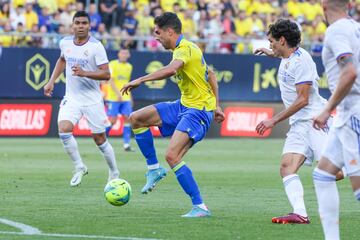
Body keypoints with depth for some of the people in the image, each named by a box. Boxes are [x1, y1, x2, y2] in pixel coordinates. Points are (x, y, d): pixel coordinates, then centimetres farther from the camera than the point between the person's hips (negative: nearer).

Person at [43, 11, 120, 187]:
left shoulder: (96, 46, -13)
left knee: (100, 139, 3)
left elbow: (106, 74, -16)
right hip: (71, 98, 3)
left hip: (92, 100, -3)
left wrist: (84, 73, -29)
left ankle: (114, 174, 26)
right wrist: (51, 81, 18)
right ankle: (79, 167, -2)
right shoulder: (65, 43, 2)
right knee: (64, 129, -21)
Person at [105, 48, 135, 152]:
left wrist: (130, 97, 20)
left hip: (126, 98, 6)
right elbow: (110, 81, -13)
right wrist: (118, 93, -23)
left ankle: (126, 144, -1)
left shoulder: (129, 66, 13)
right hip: (113, 97, -5)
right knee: (112, 120, -7)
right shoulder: (113, 64, -6)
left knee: (127, 118, -4)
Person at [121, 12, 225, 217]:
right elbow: (211, 75, 23)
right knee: (136, 118, 5)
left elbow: (171, 70, -39)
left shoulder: (184, 49, -17)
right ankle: (154, 168, 12)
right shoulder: (187, 48, 14)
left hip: (198, 110, -10)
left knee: (172, 156, -22)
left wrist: (140, 80, -34)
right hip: (184, 106, 10)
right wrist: (216, 105, 23)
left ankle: (200, 207, -19)